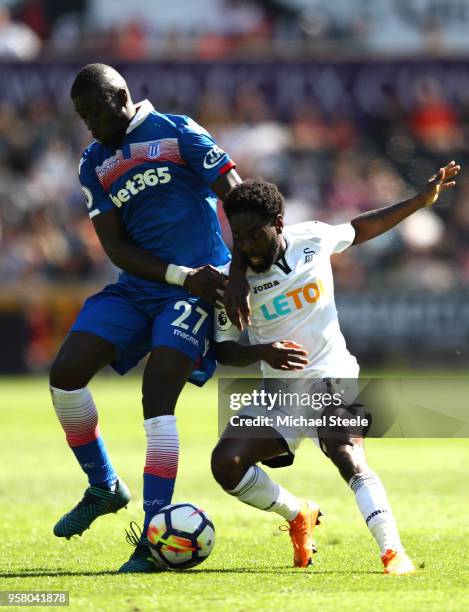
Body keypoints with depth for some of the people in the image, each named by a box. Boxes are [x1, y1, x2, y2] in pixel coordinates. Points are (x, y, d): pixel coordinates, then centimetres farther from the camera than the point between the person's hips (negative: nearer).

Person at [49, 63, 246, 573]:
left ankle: (154, 543, -17)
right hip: (137, 286, 6)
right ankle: (103, 488, 14)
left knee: (157, 395, -19)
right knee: (65, 375, -7)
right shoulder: (93, 164, 11)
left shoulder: (177, 134, -5)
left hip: (197, 286, -6)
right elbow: (114, 245, 4)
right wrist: (181, 274, -11)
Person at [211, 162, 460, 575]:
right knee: (226, 463, -17)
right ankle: (299, 515, 8)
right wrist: (263, 352, -22)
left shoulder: (313, 239, -5)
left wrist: (422, 200, 18)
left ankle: (394, 553, -34)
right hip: (279, 392, 2)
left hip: (333, 378, -2)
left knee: (349, 459, -29)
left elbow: (360, 230, 17)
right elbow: (224, 349, -1)